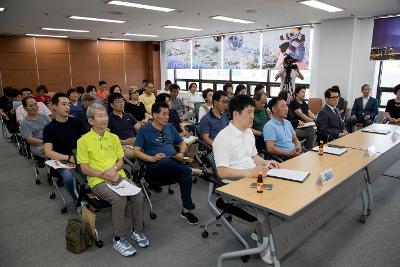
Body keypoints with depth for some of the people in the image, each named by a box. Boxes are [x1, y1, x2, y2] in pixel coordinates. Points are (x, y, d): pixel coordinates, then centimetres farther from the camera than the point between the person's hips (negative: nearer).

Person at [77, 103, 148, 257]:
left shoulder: (114, 137, 15)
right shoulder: (84, 140, 0)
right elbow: (84, 168, -3)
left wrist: (114, 168, -8)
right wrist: (104, 174, -15)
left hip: (118, 176, 4)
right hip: (98, 181, -4)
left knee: (138, 195, -21)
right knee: (119, 199, -31)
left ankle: (137, 230, 1)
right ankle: (118, 239, -12)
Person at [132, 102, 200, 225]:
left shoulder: (170, 127, 22)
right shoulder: (144, 130, 8)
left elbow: (182, 143, 28)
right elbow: (136, 151, -1)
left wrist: (181, 153, 6)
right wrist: (152, 158, -16)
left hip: (174, 165, 5)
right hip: (155, 166, -5)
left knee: (185, 173, -29)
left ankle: (186, 210, -19)